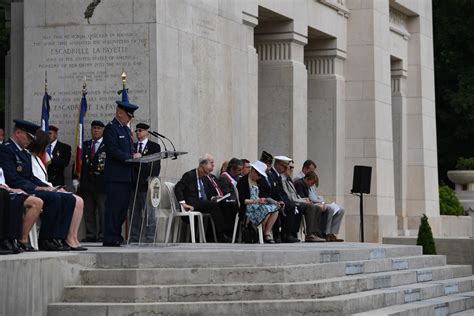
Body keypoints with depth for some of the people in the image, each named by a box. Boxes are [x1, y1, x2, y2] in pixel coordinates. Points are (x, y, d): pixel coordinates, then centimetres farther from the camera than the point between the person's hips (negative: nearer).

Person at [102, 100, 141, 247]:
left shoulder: (126, 129, 21)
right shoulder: (110, 128, -8)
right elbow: (113, 151, -18)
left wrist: (135, 155, 3)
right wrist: (131, 157, -19)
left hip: (126, 176, 9)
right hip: (115, 176, -9)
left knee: (123, 207, 9)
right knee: (114, 206, -9)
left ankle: (116, 236, 15)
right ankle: (110, 238, -7)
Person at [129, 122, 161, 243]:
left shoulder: (154, 146, 5)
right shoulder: (132, 146, 17)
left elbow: (156, 165, -1)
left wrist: (152, 179, -10)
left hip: (146, 184, -4)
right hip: (134, 183, 4)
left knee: (149, 213, -4)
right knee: (134, 213, 6)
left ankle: (150, 239, -3)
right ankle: (134, 238, 9)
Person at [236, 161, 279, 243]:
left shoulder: (256, 181, 18)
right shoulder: (242, 181, -8)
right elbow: (242, 200, -15)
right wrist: (256, 201, -24)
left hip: (257, 205, 9)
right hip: (247, 208, -9)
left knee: (275, 208, -15)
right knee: (267, 210, -30)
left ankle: (267, 233, -18)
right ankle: (264, 234, -10)